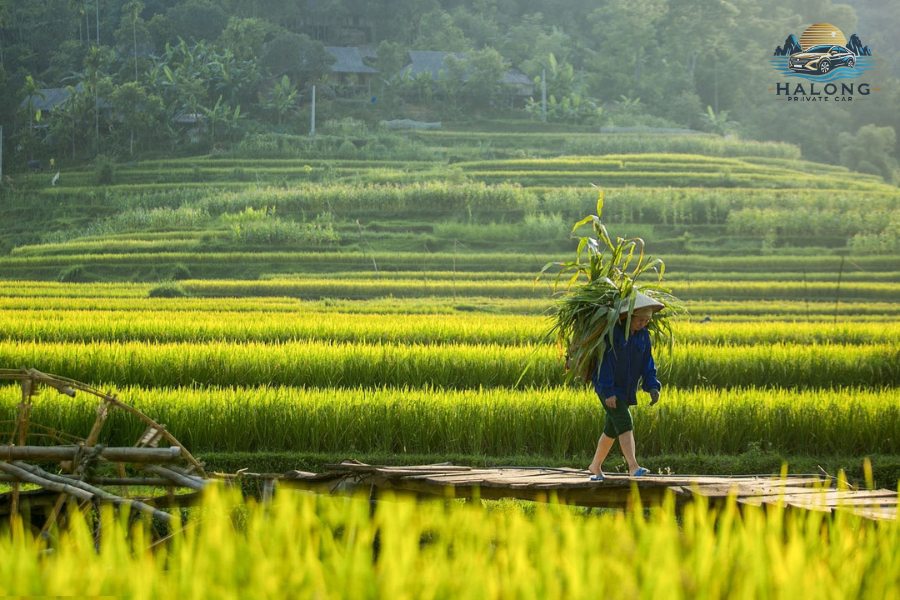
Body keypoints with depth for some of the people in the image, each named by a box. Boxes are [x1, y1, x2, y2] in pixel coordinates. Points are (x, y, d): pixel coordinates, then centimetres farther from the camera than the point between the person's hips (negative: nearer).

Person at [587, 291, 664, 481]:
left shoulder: (643, 335, 3)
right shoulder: (612, 332, -18)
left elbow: (647, 364, 6)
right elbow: (604, 362, -19)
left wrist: (652, 387, -9)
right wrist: (608, 392, -23)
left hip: (626, 388, 7)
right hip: (607, 387, -7)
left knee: (612, 430, 14)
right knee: (624, 423, -21)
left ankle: (595, 466, 29)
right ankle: (633, 467, -31)